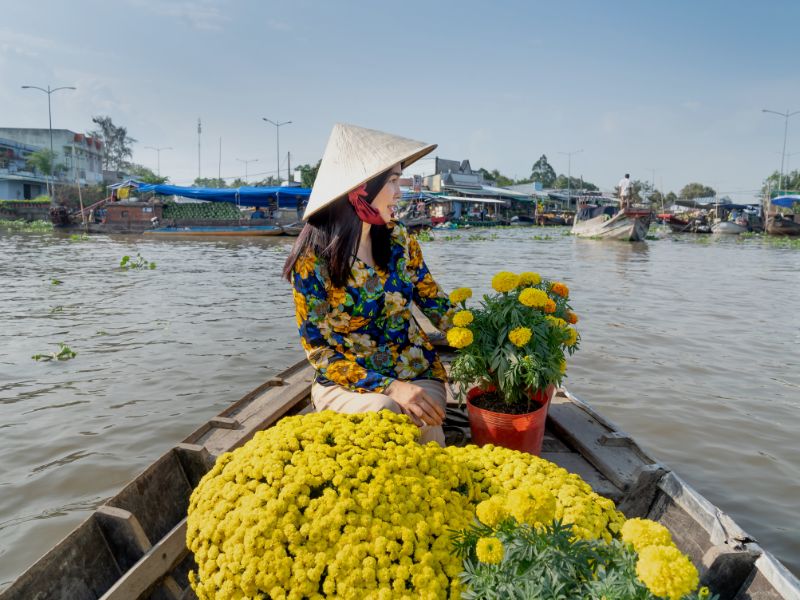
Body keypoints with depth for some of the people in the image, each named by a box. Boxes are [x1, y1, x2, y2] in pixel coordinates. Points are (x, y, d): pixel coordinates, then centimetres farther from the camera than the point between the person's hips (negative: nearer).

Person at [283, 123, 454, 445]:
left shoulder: (397, 238, -2)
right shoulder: (313, 256, -14)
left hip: (417, 372, 3)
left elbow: (435, 302, 7)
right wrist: (389, 387, -24)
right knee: (382, 411, -33)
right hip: (345, 381, -3)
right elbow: (318, 347, -13)